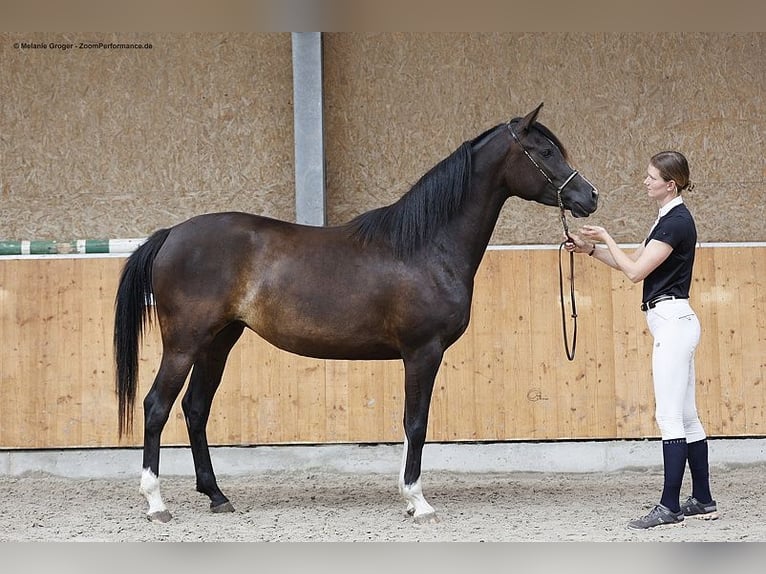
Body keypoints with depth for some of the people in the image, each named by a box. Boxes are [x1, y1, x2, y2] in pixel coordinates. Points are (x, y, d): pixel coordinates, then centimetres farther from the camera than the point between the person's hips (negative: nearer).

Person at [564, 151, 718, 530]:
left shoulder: (676, 222, -15)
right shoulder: (669, 219, 16)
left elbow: (635, 271, -16)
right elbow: (635, 265, 22)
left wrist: (605, 239, -5)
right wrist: (590, 249, 14)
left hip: (672, 321, -11)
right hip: (672, 323, 11)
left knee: (671, 417, -10)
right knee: (686, 417, 12)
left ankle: (670, 506, -10)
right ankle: (703, 501, 16)